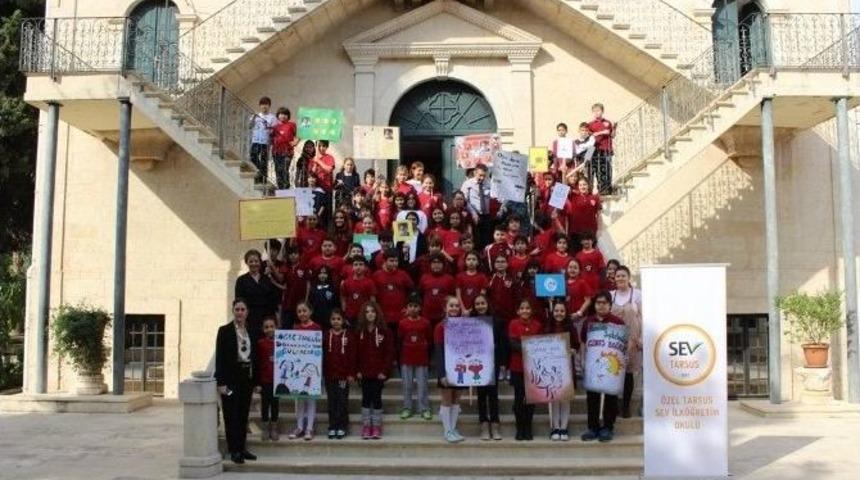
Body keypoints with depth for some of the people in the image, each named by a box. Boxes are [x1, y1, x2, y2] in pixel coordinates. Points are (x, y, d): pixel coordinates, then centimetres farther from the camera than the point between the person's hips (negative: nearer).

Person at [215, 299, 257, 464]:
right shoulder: (225, 330, -5)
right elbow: (219, 357, -9)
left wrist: (254, 379, 8)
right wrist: (220, 382, -15)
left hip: (247, 377, 5)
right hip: (231, 377, -5)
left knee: (243, 414, 10)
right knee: (231, 415, 0)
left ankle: (242, 447, 18)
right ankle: (234, 450, 6)